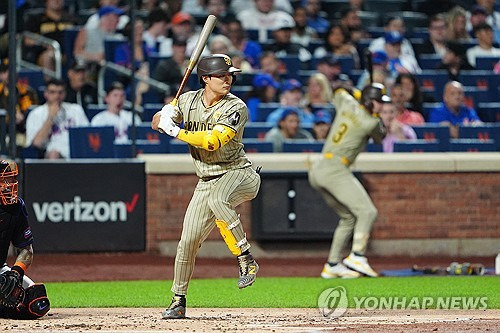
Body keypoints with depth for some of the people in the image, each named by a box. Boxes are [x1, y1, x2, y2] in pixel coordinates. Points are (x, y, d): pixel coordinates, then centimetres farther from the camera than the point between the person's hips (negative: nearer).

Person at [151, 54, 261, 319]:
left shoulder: (235, 108, -14)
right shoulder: (188, 101, 3)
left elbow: (213, 142, -25)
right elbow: (156, 123, 7)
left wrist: (176, 131, -24)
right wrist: (166, 114, -16)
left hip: (239, 173, -5)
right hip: (206, 181, 5)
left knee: (217, 199, -39)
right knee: (188, 240, 0)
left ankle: (246, 260, -30)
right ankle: (178, 301, 16)